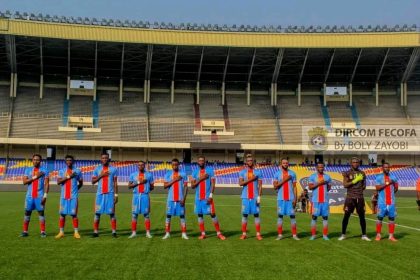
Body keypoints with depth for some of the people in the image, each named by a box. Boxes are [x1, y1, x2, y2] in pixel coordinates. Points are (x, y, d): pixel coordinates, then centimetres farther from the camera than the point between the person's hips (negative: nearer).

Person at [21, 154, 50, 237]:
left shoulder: (44, 171, 1)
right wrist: (35, 177, -13)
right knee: (27, 213, 4)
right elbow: (24, 182, -3)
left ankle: (43, 232, 4)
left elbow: (46, 184, -3)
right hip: (30, 195, 2)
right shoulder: (28, 170, 8)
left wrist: (45, 196, -11)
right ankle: (25, 231, 11)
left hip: (40, 196, -2)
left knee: (41, 213, 0)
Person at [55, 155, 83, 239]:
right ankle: (61, 232, 11)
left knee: (74, 214, -2)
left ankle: (76, 232, 4)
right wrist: (68, 176, -16)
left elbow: (81, 183, 14)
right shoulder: (61, 171, 7)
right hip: (64, 196, 2)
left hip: (73, 196, -2)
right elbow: (58, 182, -9)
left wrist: (75, 189, 8)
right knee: (62, 214, 4)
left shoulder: (77, 171, 4)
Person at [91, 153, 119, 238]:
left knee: (112, 213, -1)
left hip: (110, 193, -1)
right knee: (97, 213, 2)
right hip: (100, 193, 2)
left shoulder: (113, 169, 4)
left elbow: (115, 183, 4)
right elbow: (93, 181, 6)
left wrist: (116, 194, -1)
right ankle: (96, 232, 10)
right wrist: (101, 175, -9)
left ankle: (114, 232, 3)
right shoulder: (97, 169, 8)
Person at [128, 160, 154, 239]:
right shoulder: (133, 175, 8)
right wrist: (138, 182, -10)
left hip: (145, 195, -1)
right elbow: (129, 186, 0)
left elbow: (152, 187, 11)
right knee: (134, 214, 1)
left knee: (146, 214, 1)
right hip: (136, 195, 1)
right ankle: (134, 232, 6)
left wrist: (147, 189, -3)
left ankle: (148, 233, 5)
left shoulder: (149, 175, 7)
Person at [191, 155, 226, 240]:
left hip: (207, 197, -4)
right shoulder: (195, 172, 7)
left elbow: (213, 184, -5)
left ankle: (218, 233, 0)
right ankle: (203, 233, 14)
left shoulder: (210, 170, -2)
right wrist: (200, 179, -12)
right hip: (198, 197, 4)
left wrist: (211, 195, -15)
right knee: (200, 215, 6)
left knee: (212, 214, -5)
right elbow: (192, 186, 4)